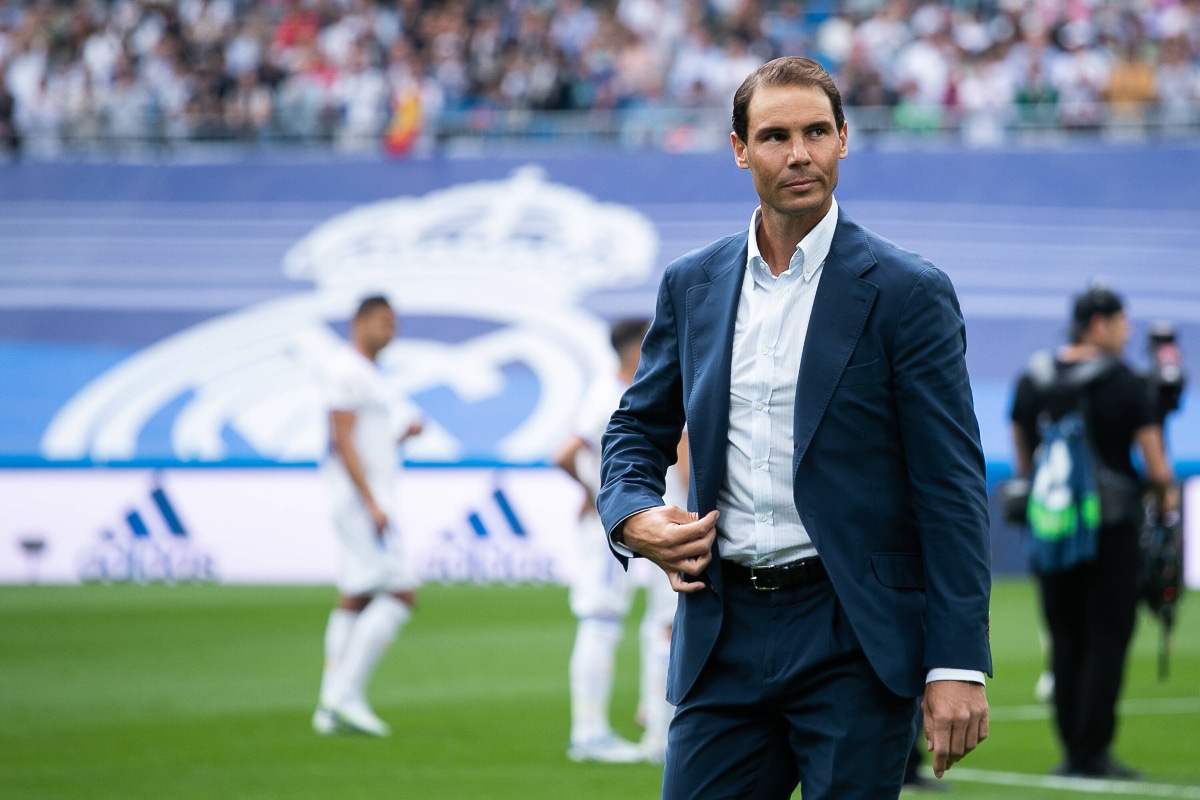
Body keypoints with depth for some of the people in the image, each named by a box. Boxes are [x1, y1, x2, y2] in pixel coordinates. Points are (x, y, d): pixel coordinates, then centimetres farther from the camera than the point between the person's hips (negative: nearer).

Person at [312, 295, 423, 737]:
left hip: (371, 499, 10)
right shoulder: (347, 371, -11)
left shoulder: (367, 375, 20)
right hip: (360, 497, -10)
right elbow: (343, 442, -18)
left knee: (354, 600, 8)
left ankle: (332, 707, 8)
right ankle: (345, 695, -15)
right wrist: (372, 504, -23)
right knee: (401, 593, -13)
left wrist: (403, 433, 8)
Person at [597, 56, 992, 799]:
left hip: (855, 645, -4)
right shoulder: (692, 284, 10)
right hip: (727, 638, 4)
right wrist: (634, 516, -1)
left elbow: (953, 487, -6)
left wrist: (958, 664, -13)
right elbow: (639, 427, 22)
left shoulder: (908, 292, -4)